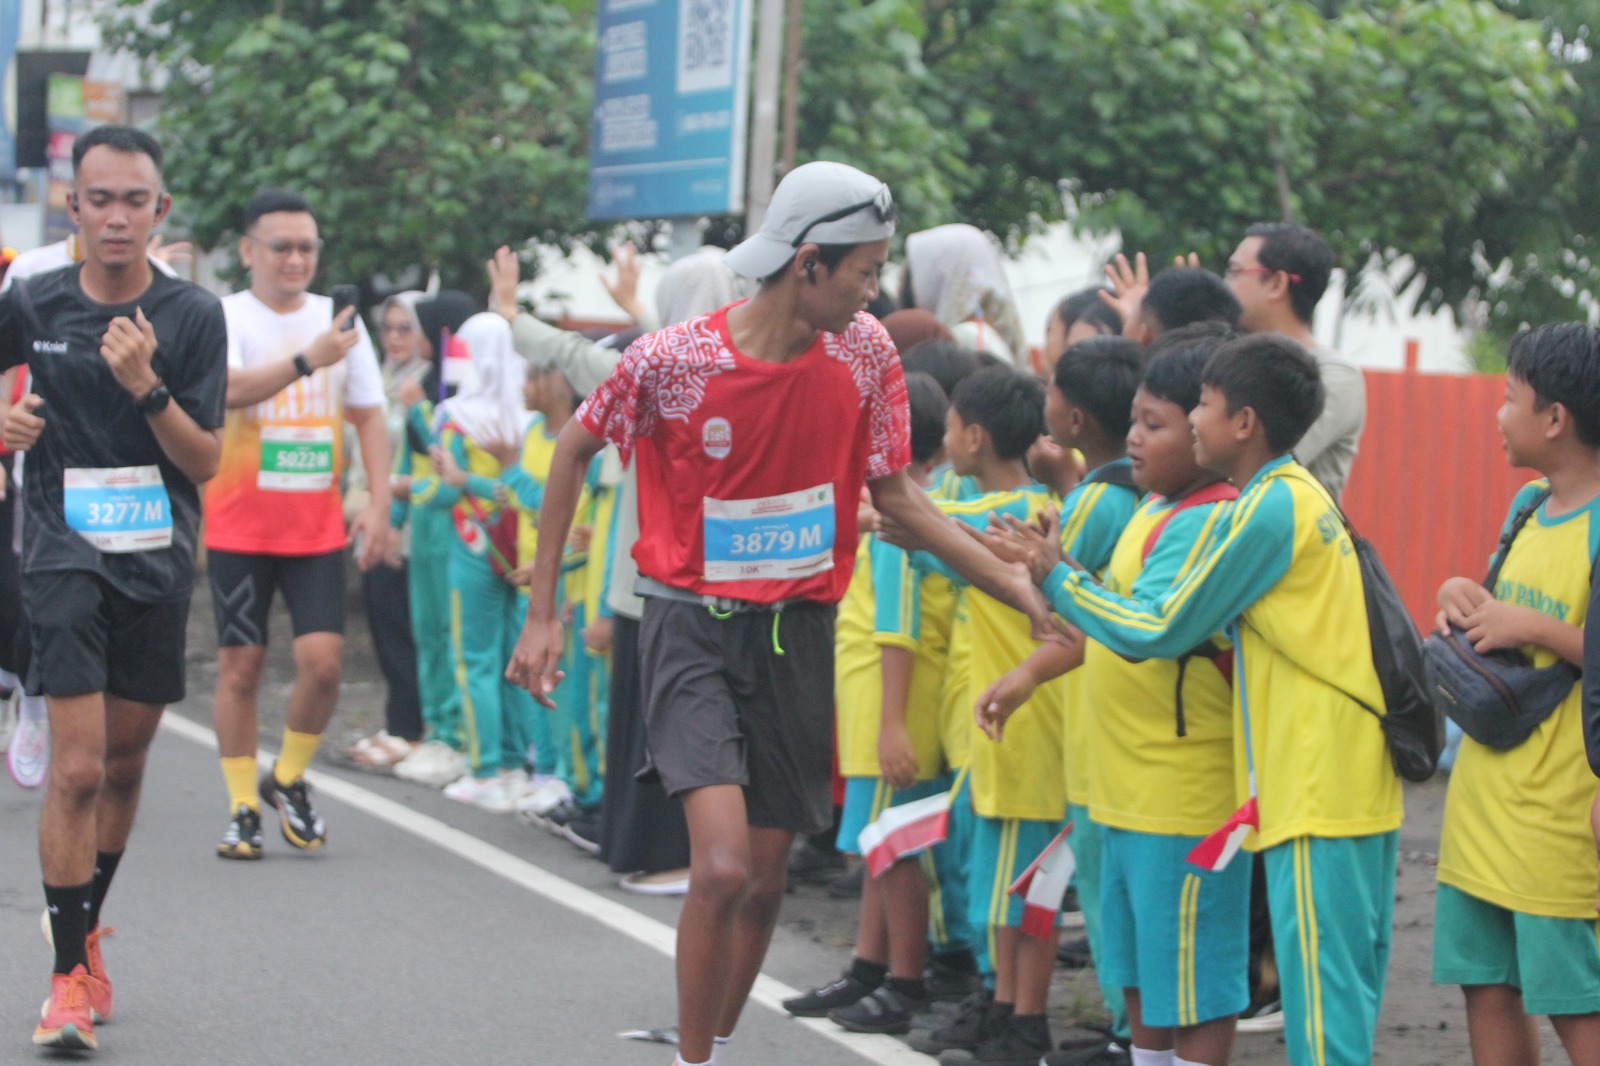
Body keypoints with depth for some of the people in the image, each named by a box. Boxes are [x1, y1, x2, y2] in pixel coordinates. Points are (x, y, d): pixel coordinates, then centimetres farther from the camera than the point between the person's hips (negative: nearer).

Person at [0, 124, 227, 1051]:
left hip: (161, 562, 2)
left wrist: (145, 386, -20)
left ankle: (87, 926, 35)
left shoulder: (194, 315, -2)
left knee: (125, 765, 12)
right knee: (78, 769, -13)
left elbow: (206, 462, -5)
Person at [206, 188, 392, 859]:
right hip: (239, 526, -2)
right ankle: (243, 808, 13)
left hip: (318, 525, 3)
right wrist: (308, 360, -34)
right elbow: (226, 389, -24)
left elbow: (368, 418, 12)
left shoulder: (338, 319, 8)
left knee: (322, 659, -9)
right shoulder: (225, 317, -5)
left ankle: (289, 780, 14)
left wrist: (379, 504, 3)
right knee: (240, 666, 1)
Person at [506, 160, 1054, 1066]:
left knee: (767, 880, 9)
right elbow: (574, 450, 0)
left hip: (798, 633, 4)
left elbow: (897, 494, 4)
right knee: (723, 867, -20)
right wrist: (543, 613, -1)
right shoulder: (671, 360, -15)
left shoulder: (865, 353, -4)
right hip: (693, 627, -4)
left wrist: (1017, 585, -5)